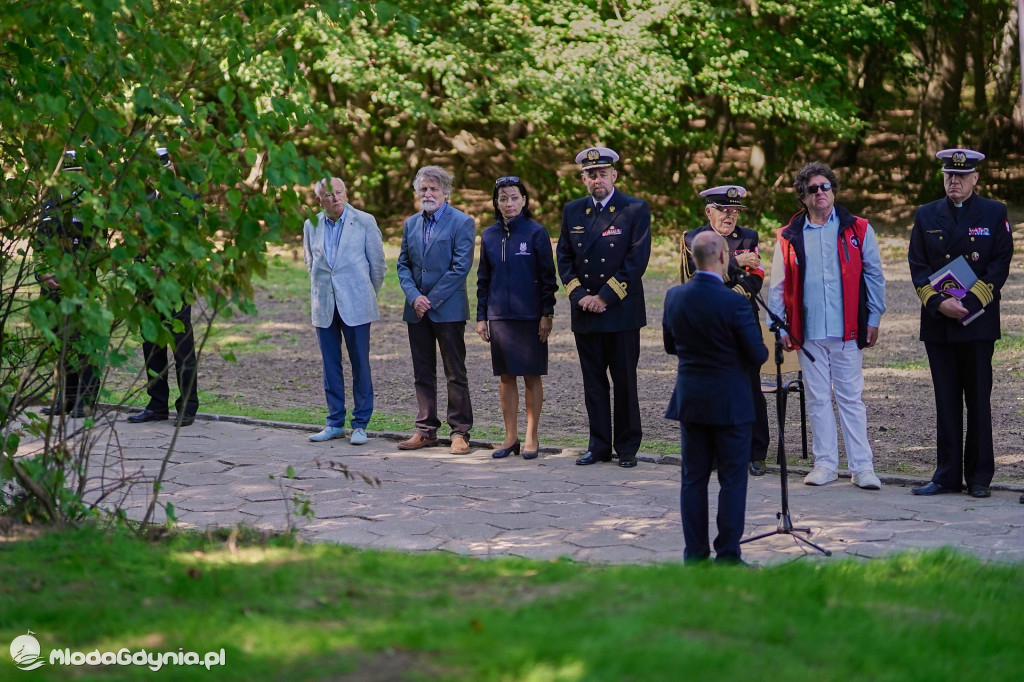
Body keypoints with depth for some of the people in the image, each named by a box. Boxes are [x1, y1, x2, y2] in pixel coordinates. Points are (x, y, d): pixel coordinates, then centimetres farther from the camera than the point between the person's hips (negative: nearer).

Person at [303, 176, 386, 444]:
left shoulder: (364, 222, -3)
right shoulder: (311, 226, 6)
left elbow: (377, 263, 4)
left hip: (355, 304, -3)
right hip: (324, 306, 3)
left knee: (360, 365, -1)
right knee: (330, 366, 7)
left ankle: (360, 424, 6)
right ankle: (335, 423, 16)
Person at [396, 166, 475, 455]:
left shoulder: (462, 222, -5)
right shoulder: (411, 224, 13)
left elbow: (461, 267, -11)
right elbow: (403, 265, 12)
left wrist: (431, 300, -13)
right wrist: (414, 297, -6)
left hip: (448, 309, -6)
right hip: (417, 310, 6)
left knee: (455, 374, -2)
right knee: (422, 373, 9)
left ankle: (460, 432, 2)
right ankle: (426, 430, 15)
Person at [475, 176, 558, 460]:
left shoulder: (536, 233, -4)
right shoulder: (489, 236, 7)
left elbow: (547, 276, -3)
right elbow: (483, 279, 12)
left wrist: (547, 314, -8)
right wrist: (481, 316, 8)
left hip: (530, 316, -4)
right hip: (499, 317, 4)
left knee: (532, 376, 2)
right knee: (506, 377, 7)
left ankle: (531, 438, 9)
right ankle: (510, 437, 14)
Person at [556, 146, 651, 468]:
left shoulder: (635, 209, -4)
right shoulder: (573, 211, 10)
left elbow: (638, 259, -10)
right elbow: (564, 257, 11)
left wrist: (606, 297, -13)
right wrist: (578, 294, -5)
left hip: (622, 310, -4)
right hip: (585, 310, 4)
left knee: (624, 382, 1)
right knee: (593, 382, 7)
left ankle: (627, 447, 9)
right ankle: (599, 445, 14)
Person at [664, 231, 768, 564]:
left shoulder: (674, 296, -2)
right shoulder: (733, 303, -19)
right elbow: (758, 355, -13)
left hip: (689, 399, 5)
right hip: (729, 402, -5)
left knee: (693, 477, 11)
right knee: (732, 480, 3)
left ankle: (695, 552, 15)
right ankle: (727, 555, 5)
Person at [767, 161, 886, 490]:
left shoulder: (857, 229, 4)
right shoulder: (789, 237, 7)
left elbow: (874, 276, 5)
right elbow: (778, 287, 8)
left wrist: (873, 319, 0)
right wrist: (780, 326, 1)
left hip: (847, 331, -2)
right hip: (808, 333, 2)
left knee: (851, 399, 1)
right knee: (817, 399, 7)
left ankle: (862, 466, 3)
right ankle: (825, 463, 15)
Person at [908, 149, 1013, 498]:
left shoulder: (994, 213, 4)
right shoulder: (926, 215, 10)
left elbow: (1001, 264, -2)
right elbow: (917, 266, 4)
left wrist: (969, 302, -12)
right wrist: (939, 302, -11)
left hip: (978, 321, -2)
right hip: (938, 323, 2)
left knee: (978, 400, 1)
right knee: (946, 400, 5)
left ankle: (979, 476, 7)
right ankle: (948, 475, 9)